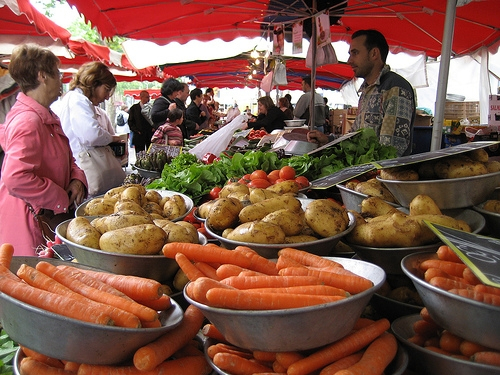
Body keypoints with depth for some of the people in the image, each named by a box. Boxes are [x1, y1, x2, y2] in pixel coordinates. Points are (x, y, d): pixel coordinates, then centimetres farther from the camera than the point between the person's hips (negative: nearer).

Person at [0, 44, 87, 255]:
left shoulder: (47, 117, 13)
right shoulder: (28, 121, -21)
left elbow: (65, 159, 21)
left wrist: (77, 179, -1)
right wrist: (62, 199, -19)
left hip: (48, 220, 10)